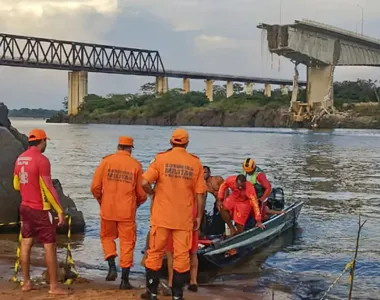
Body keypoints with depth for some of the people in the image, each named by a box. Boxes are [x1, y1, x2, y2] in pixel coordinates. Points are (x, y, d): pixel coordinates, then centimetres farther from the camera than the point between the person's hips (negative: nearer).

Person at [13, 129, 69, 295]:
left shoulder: (20, 158, 6)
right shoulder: (41, 160, -18)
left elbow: (16, 185, 15)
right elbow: (48, 188, -19)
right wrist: (60, 210, -14)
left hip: (25, 207, 8)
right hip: (40, 210, -8)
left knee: (26, 244, 12)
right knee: (50, 246, -1)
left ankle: (26, 282, 18)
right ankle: (54, 286, 2)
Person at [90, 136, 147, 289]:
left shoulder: (106, 161, -2)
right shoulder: (136, 165, -2)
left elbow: (95, 186, -2)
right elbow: (142, 193, 0)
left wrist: (100, 200, 17)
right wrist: (136, 204, 21)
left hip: (108, 209, 1)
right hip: (127, 211, -1)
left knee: (107, 237, 22)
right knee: (127, 242, 8)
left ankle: (112, 266, 5)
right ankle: (125, 280, 9)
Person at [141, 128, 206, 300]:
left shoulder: (161, 158, -4)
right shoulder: (195, 163, 0)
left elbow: (144, 182, -12)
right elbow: (200, 194, -1)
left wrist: (153, 193, 8)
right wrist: (199, 217, 8)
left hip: (162, 216, 0)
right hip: (184, 218, 1)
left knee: (155, 253, 11)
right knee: (181, 255, 8)